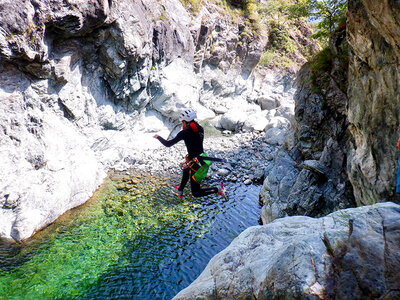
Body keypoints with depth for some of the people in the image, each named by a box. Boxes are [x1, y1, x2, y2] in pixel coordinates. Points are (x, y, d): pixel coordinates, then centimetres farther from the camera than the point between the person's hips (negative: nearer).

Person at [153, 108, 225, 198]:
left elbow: (168, 144, -10)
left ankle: (217, 190, -4)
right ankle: (179, 191, 56)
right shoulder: (200, 129, 1)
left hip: (195, 163, -8)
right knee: (186, 171, 37)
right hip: (203, 159, 8)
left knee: (196, 193, 8)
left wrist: (158, 137, 7)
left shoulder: (184, 133, -17)